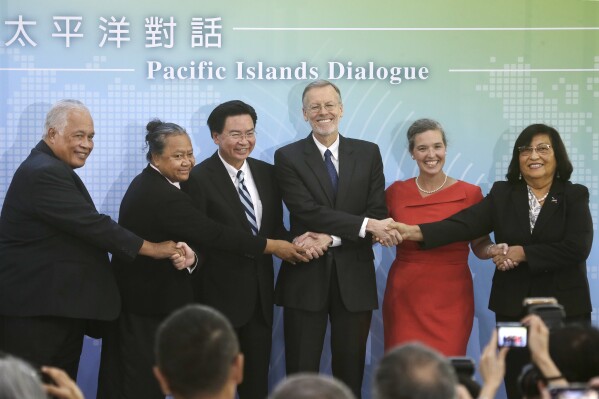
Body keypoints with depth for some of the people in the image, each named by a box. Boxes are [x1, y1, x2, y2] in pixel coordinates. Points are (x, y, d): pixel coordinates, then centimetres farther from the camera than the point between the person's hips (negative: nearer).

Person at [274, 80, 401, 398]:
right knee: (301, 372, 2)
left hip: (354, 277, 2)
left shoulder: (368, 153, 7)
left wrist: (331, 237, -16)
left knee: (350, 371, 8)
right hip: (306, 276, -2)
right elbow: (308, 212, -12)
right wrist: (365, 225, -21)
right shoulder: (288, 157, 0)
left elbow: (378, 213, -1)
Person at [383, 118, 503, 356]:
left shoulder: (470, 193, 1)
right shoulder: (396, 192, 4)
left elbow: (480, 245, 5)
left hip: (451, 300, -1)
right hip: (405, 299, 1)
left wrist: (494, 250, -15)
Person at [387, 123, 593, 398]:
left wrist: (523, 253, -13)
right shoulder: (502, 194, 6)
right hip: (513, 308, 2)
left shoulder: (575, 196, 1)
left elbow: (577, 248, -12)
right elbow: (465, 224, -8)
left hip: (565, 308, -2)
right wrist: (416, 232, -23)